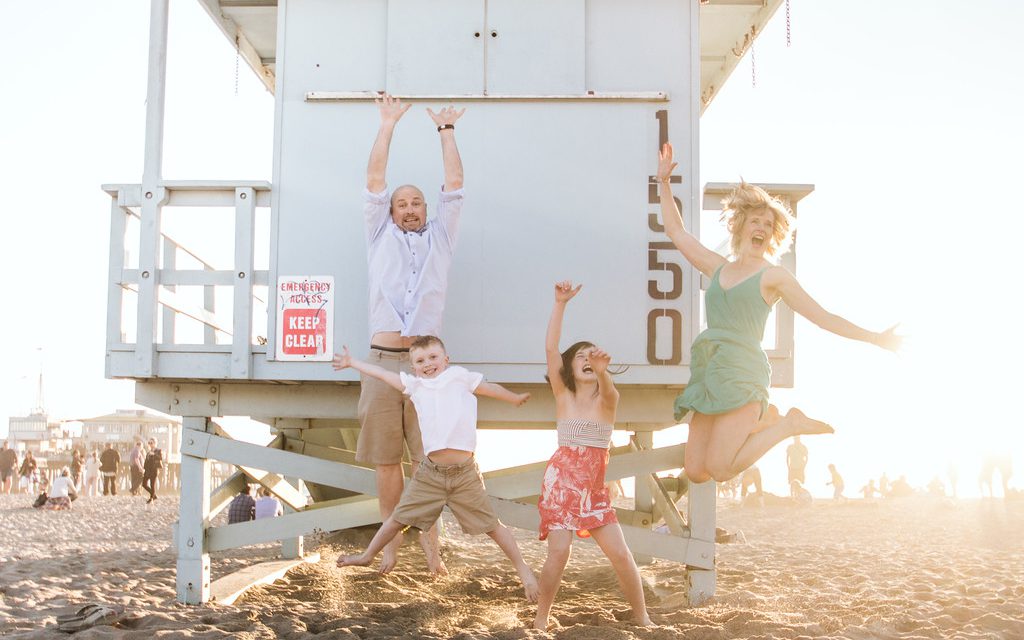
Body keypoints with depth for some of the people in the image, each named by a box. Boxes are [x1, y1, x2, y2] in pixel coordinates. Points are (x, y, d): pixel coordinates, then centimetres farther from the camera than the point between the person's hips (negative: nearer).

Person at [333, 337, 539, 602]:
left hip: (465, 473, -2)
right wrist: (351, 362, 26)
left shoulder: (460, 376, 4)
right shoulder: (415, 384, 8)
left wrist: (516, 399, 32)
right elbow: (381, 373, 17)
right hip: (430, 473, 2)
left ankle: (523, 570, 18)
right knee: (399, 517, 13)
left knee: (491, 525, 4)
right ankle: (368, 555, 34)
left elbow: (490, 388, 18)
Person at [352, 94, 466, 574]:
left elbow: (454, 184, 12)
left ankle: (429, 541, 6)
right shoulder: (380, 236, 16)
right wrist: (388, 123, 12)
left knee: (427, 458, -2)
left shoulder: (440, 237, 17)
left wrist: (446, 129, 16)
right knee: (385, 458, 3)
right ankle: (391, 540, 13)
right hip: (383, 359, 1)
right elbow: (374, 181, 11)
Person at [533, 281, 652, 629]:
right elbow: (550, 348, -12)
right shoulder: (563, 395, 0)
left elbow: (607, 389, -25)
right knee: (559, 553, -14)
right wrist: (560, 303, -19)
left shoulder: (608, 401, 2)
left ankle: (642, 618, 14)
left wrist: (602, 371, -49)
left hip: (595, 489, 2)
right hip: (561, 483, -2)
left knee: (621, 555, -2)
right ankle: (541, 619, 2)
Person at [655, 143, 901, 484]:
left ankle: (789, 424, 4)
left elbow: (823, 317, 8)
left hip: (742, 372, -6)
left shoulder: (774, 276, 6)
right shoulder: (718, 268, 20)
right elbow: (676, 232, 28)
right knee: (696, 473, -1)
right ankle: (761, 420, 20)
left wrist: (876, 338, 4)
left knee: (719, 469, -18)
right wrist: (664, 183, 25)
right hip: (708, 374, 6)